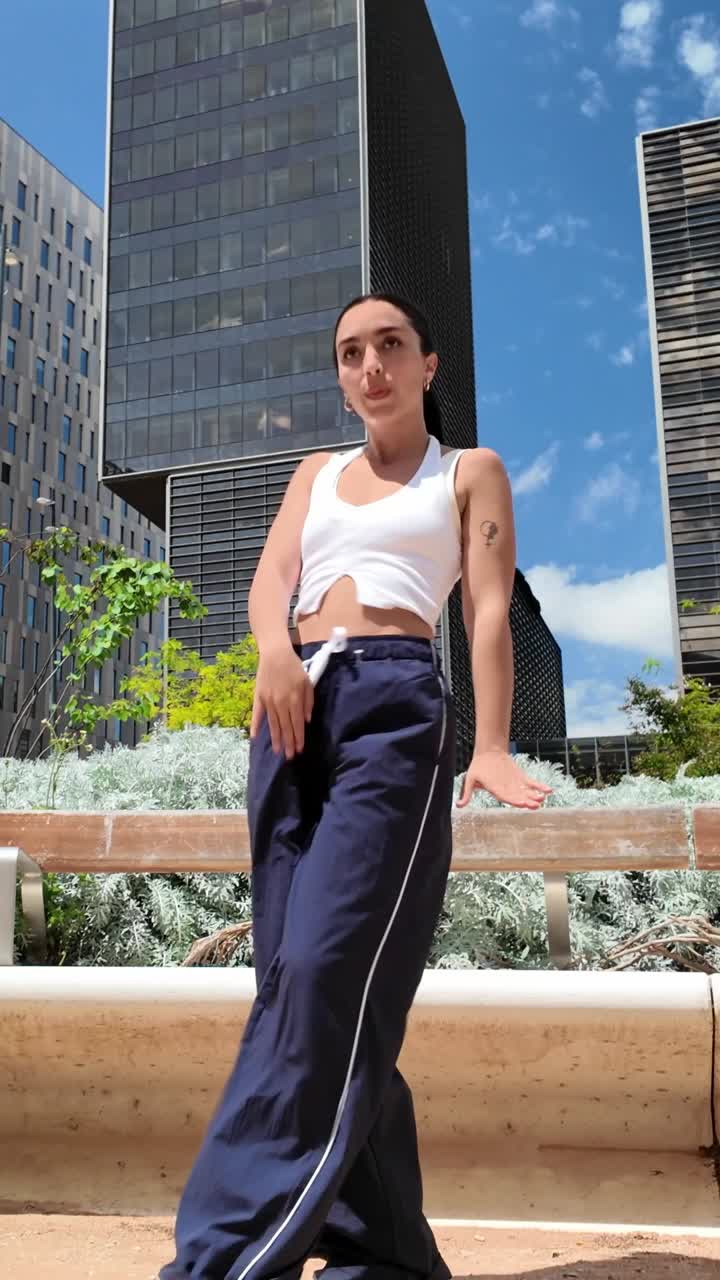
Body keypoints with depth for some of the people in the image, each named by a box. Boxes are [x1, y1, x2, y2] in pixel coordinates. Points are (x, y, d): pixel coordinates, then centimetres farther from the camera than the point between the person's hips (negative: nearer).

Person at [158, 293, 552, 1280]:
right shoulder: (318, 473, 26)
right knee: (296, 974, 0)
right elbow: (270, 580, 11)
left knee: (330, 970, -18)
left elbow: (489, 611, 3)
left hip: (397, 703, -5)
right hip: (295, 709, 5)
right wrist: (276, 650, -14)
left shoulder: (471, 472, 16)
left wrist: (491, 745, -13)